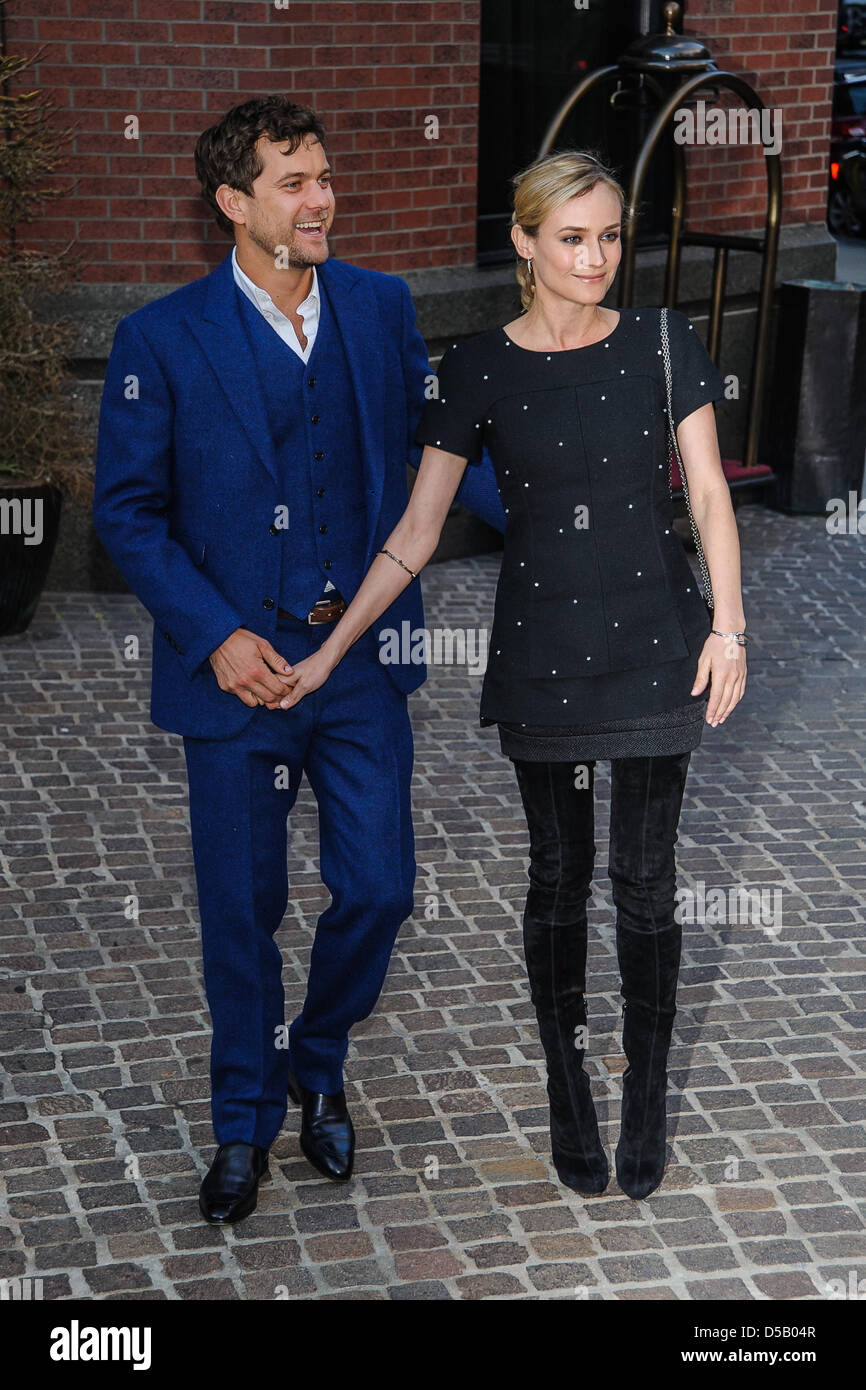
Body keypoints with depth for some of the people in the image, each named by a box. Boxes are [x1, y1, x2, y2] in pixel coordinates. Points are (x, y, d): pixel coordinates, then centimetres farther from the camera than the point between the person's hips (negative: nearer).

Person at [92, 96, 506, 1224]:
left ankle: (317, 1067, 36)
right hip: (237, 666, -2)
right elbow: (127, 510, -5)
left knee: (378, 888, 6)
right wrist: (215, 635, -15)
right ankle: (245, 1122, 31)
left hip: (362, 661, 3)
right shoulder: (164, 340, -8)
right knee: (242, 908, 9)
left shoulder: (381, 307, 3)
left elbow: (437, 442, 9)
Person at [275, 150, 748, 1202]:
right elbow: (414, 534, 1)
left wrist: (728, 626, -6)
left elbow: (708, 493, 3)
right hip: (539, 656, 0)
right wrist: (327, 657, -3)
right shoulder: (478, 369, -1)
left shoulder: (661, 343, 0)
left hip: (655, 647, 0)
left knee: (645, 881, 4)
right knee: (557, 879, 9)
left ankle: (646, 1097, 19)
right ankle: (568, 1096, 24)